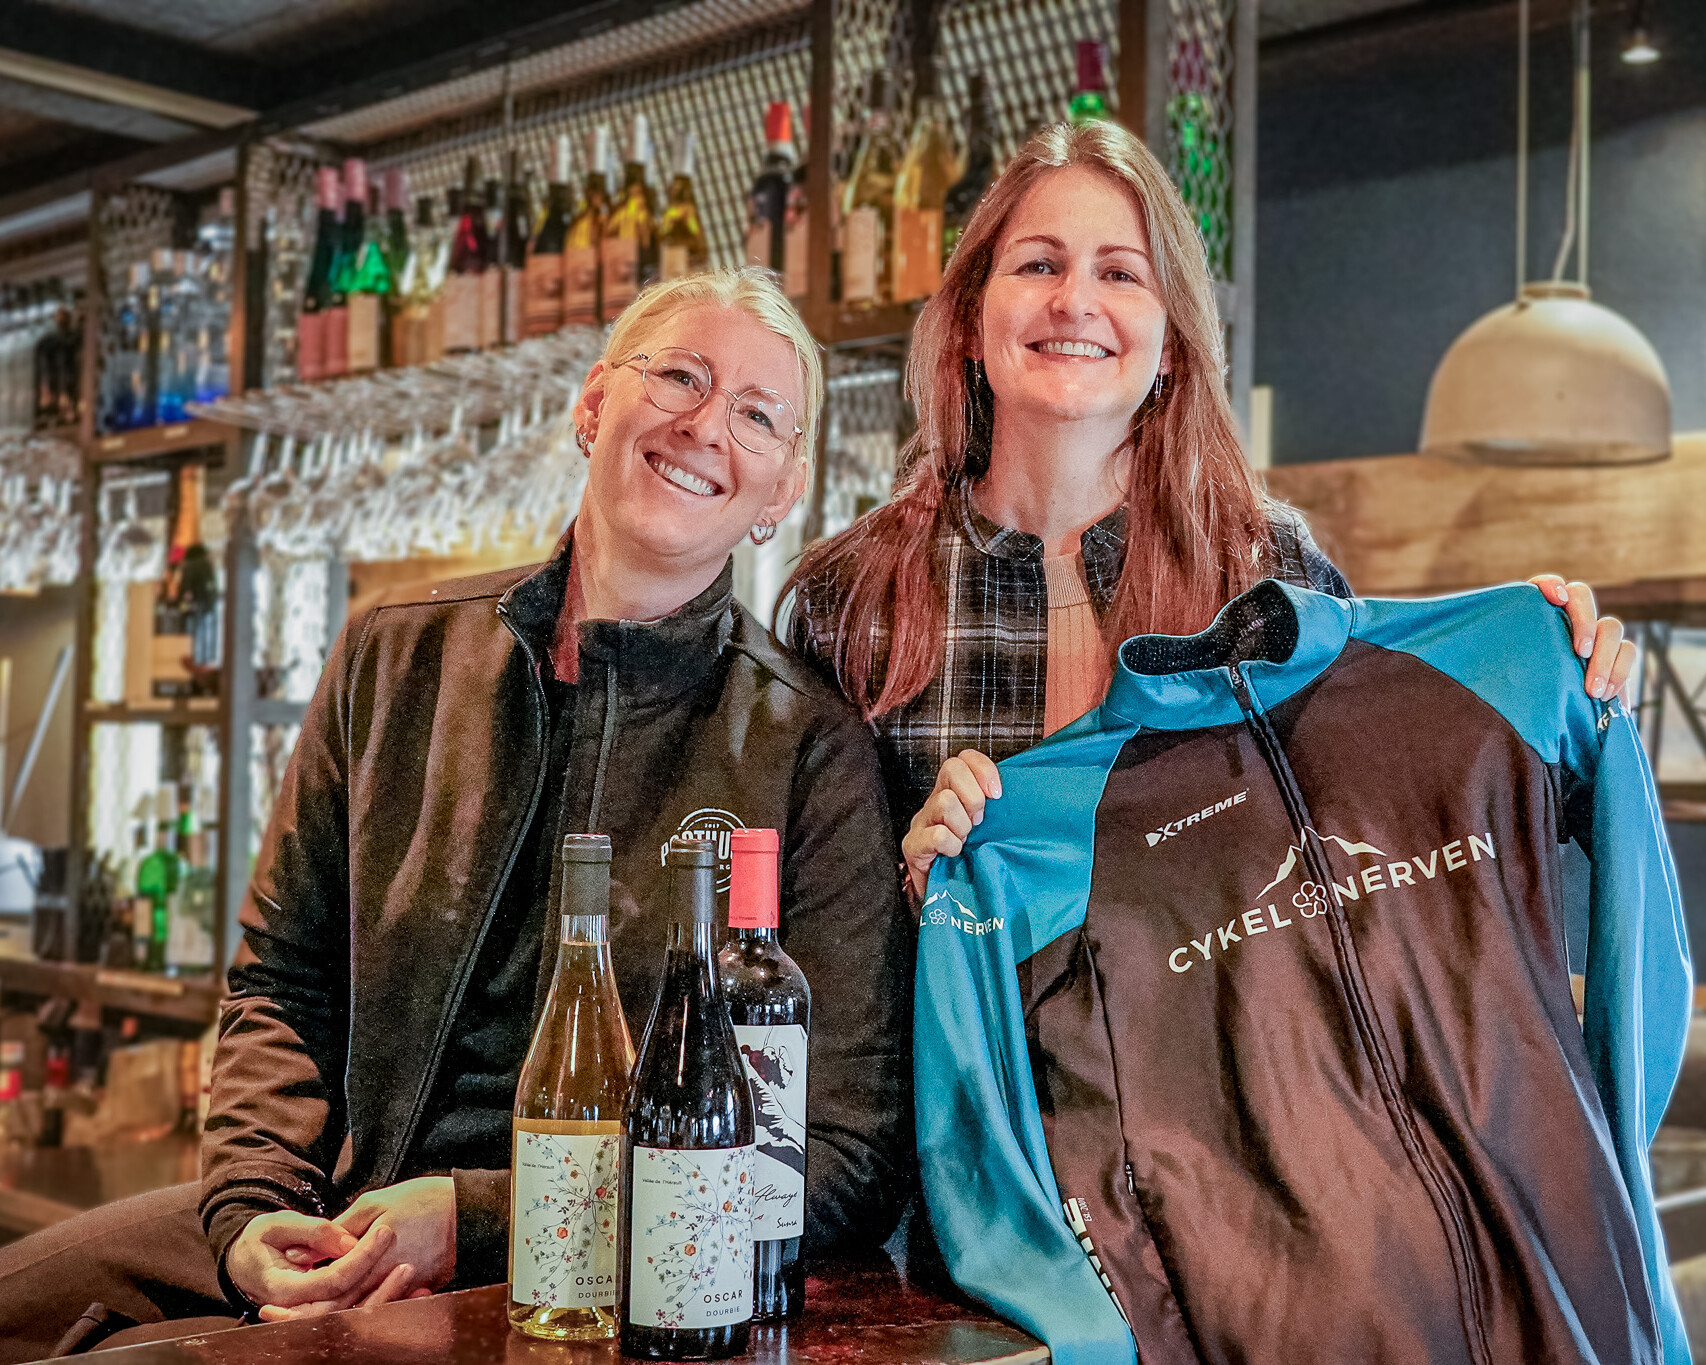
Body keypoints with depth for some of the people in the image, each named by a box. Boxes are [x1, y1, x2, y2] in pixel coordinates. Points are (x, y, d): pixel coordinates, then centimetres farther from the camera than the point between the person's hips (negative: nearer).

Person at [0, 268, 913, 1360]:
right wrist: (253, 1204, -7)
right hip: (335, 1227, 5)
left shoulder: (812, 751, -9)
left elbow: (848, 1165, -10)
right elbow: (285, 982, 13)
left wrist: (472, 1224, -16)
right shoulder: (398, 657, 6)